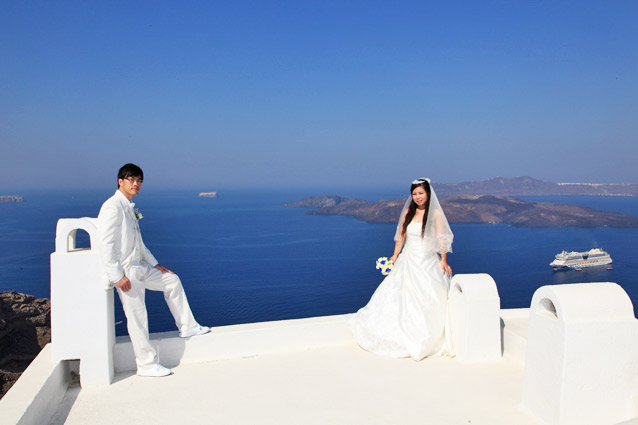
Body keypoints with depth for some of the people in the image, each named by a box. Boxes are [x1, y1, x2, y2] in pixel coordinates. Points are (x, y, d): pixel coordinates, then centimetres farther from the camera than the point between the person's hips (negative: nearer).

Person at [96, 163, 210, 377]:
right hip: (125, 272, -10)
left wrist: (155, 264, 19)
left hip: (140, 267, 10)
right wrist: (117, 276, -24)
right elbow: (104, 244, -22)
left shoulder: (129, 208, 13)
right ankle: (147, 365, 12)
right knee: (137, 318, -2)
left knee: (172, 281, 17)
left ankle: (187, 327, 26)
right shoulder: (112, 207, -16)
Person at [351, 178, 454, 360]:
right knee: (397, 294, 3)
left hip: (428, 262, -3)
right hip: (408, 261, 4)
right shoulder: (408, 212, 4)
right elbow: (401, 236, 10)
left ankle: (428, 340, 15)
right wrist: (395, 256, 8)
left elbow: (442, 239, -8)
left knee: (428, 301, -1)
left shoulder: (435, 213, -6)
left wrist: (443, 261, -13)